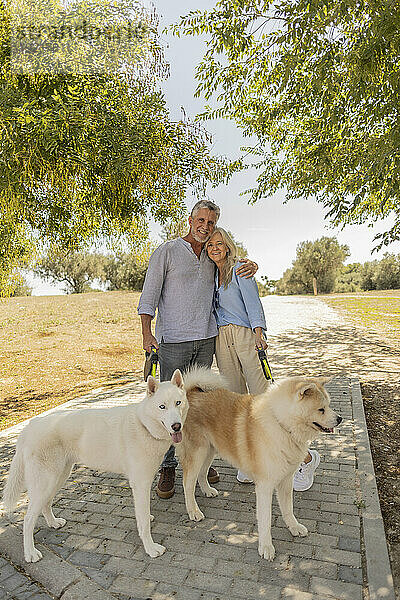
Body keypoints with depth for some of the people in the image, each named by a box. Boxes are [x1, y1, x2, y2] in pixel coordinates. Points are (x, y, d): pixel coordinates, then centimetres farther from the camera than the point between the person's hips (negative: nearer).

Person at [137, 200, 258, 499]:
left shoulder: (212, 256, 14)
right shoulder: (167, 252, -1)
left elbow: (237, 262, 28)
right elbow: (149, 295, -4)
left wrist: (251, 266, 2)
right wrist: (147, 333, -14)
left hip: (206, 338, 5)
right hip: (173, 340, -5)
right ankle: (168, 467, 13)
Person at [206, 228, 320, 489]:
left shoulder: (240, 269, -3)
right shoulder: (212, 274, 17)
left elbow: (253, 302, -14)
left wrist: (258, 333, -29)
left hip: (245, 336, -6)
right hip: (222, 340, 6)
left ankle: (306, 457, 3)